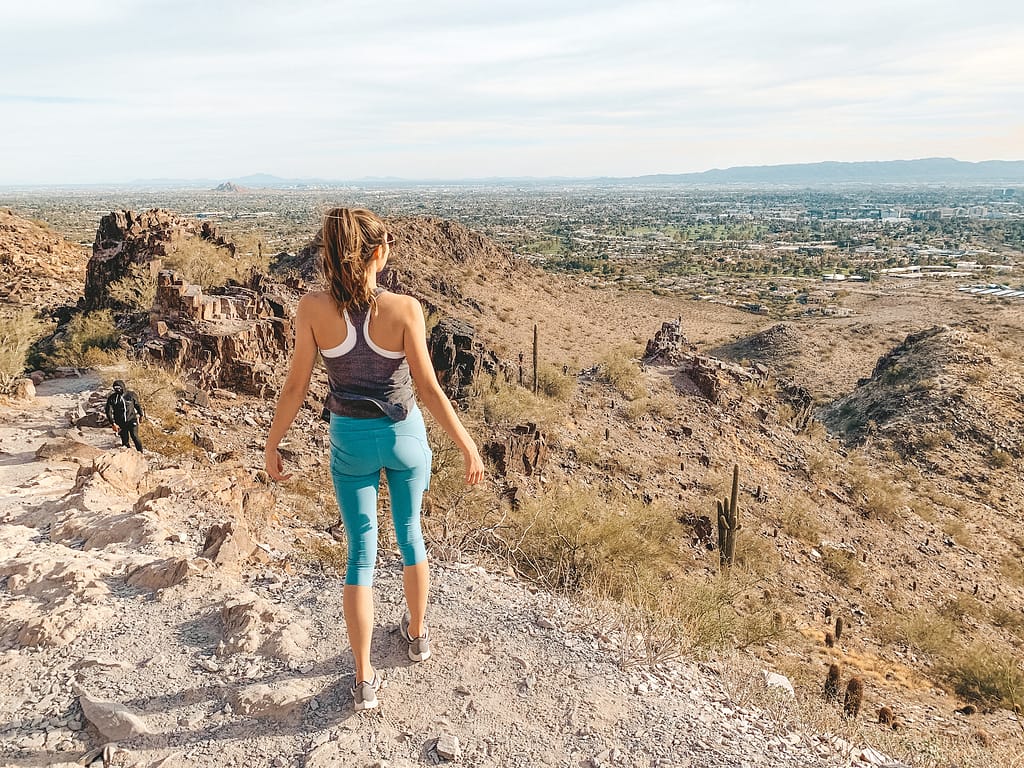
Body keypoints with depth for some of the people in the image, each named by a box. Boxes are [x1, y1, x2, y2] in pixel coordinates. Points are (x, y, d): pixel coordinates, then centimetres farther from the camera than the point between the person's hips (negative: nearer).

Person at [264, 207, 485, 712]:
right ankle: (416, 633, 43)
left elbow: (296, 387, -9)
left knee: (361, 552, 11)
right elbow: (428, 389, -16)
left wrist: (272, 444, 5)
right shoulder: (404, 309, -19)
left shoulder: (313, 309, -15)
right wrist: (467, 447, -6)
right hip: (404, 434, 0)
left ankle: (365, 680, 17)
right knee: (409, 532, 23)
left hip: (350, 440, 1)